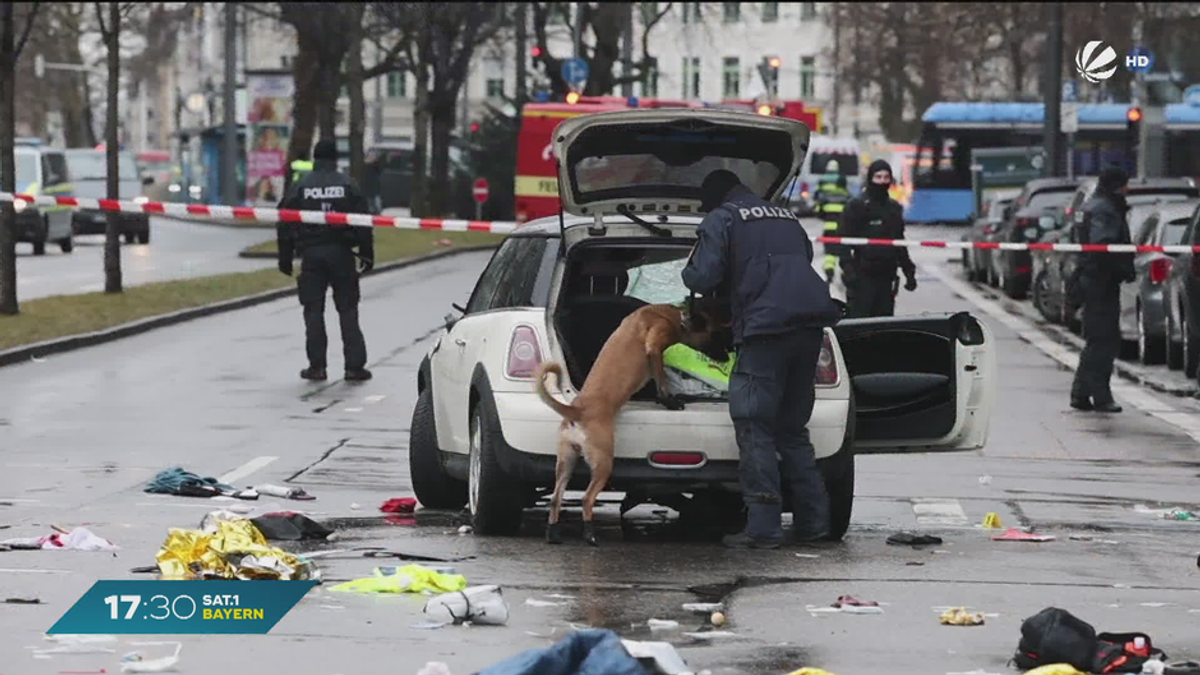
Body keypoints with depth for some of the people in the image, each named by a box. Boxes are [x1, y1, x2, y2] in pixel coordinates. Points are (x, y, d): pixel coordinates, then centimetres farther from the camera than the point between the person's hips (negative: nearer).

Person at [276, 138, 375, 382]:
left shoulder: (299, 186, 2)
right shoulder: (347, 185, 1)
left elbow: (285, 225, 3)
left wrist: (285, 258, 10)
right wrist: (367, 253, 6)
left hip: (311, 253, 0)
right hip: (341, 252, 0)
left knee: (313, 311, 5)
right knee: (348, 310, 4)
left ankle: (317, 366, 2)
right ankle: (354, 365, 1)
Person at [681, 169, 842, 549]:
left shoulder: (720, 220, 5)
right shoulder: (786, 218, 27)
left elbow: (703, 277, -5)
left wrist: (688, 274, 19)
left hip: (767, 329, -7)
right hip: (810, 328, 7)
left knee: (754, 428, -4)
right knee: (792, 427, 17)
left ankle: (763, 528, -11)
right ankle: (813, 520, 13)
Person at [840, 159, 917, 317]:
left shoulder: (894, 208, 17)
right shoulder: (856, 206, -2)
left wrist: (908, 270, 20)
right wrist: (847, 267, -19)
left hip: (886, 276, 6)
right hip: (863, 275, -6)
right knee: (858, 318, -11)